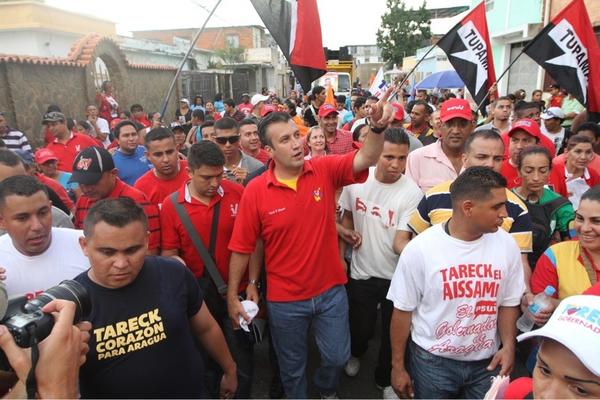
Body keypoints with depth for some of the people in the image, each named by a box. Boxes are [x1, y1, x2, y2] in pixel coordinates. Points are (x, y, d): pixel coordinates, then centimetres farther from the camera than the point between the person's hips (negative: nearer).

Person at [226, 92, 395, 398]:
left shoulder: (325, 170, -9)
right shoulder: (255, 191, -14)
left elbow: (366, 159, -23)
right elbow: (242, 248, -9)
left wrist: (378, 126, -43)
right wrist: (232, 296, -5)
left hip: (330, 289, 2)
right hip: (285, 299, -1)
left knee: (338, 357, 21)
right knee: (292, 367, 20)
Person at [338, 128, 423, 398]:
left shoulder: (412, 193, -19)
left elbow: (401, 241, -20)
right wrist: (341, 255, 3)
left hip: (396, 276, -1)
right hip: (362, 272, 2)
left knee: (393, 334, 14)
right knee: (360, 328, 16)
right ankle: (355, 352, 53)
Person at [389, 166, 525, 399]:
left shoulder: (507, 245, -7)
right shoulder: (420, 248, -17)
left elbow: (508, 303, 6)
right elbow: (403, 310, -9)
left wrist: (508, 346, -9)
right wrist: (398, 367, -3)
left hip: (487, 362, 3)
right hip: (432, 361, -2)